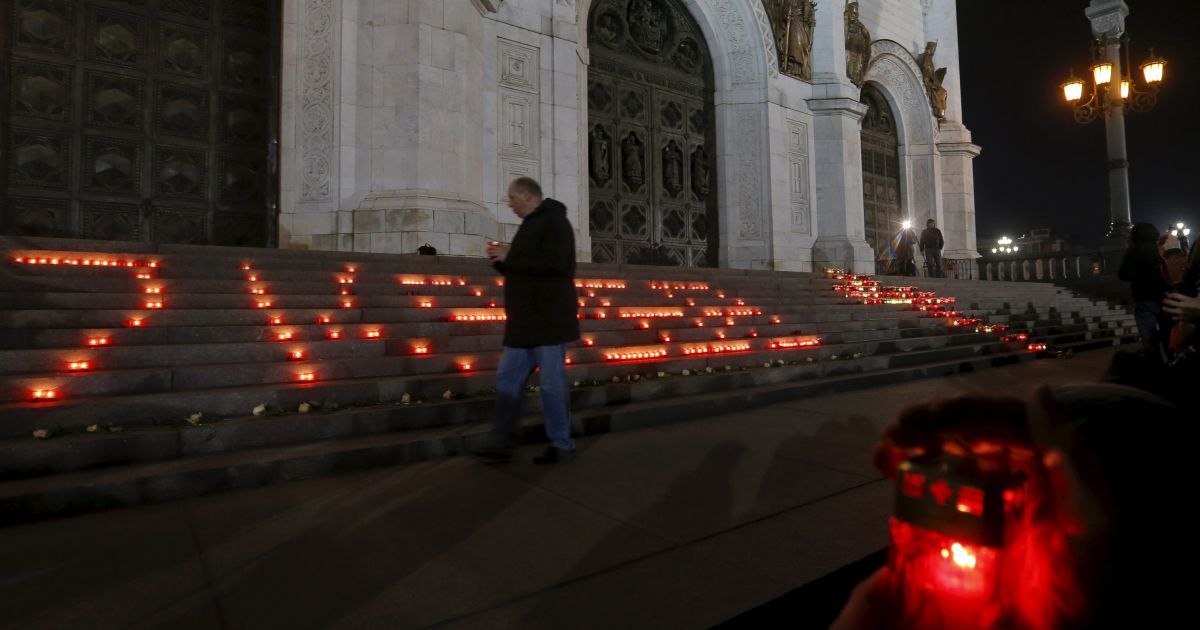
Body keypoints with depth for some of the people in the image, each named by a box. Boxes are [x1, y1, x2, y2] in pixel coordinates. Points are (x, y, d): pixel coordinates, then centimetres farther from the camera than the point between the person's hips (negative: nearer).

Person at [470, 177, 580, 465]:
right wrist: (501, 260, 6)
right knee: (508, 380, 7)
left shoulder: (554, 221, -7)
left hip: (548, 319, -9)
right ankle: (502, 444, 13)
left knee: (553, 384, -2)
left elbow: (554, 263, -24)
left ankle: (562, 445, 11)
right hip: (525, 321, 9)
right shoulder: (530, 226, 21)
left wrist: (510, 257, -15)